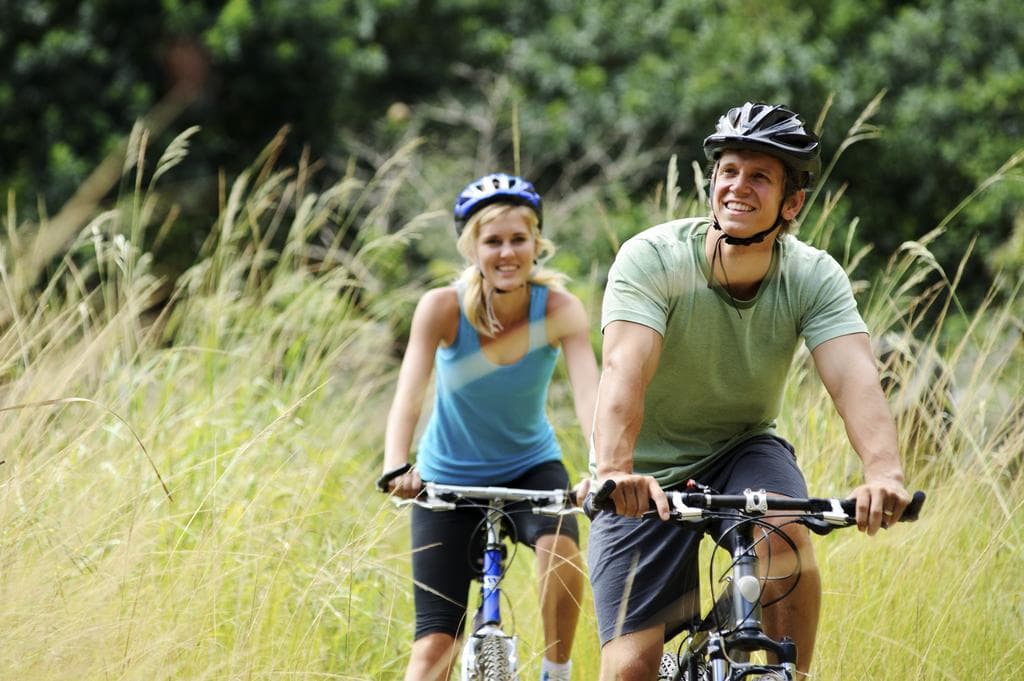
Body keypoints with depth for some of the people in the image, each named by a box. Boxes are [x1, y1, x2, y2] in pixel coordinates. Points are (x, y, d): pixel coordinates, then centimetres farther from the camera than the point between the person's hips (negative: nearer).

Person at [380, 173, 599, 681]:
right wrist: (396, 469, -50)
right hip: (450, 479, 0)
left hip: (529, 466, 0)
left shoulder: (560, 310, -20)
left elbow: (589, 396, -33)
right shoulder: (443, 309, -21)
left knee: (560, 547, -32)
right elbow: (408, 395, -31)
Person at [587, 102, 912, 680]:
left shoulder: (814, 277, -14)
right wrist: (614, 471, -55)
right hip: (647, 480, -2)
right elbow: (625, 368, -36)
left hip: (743, 453, 2)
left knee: (786, 537, -32)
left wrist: (886, 473, -50)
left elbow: (854, 377, -30)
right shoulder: (653, 258, -22)